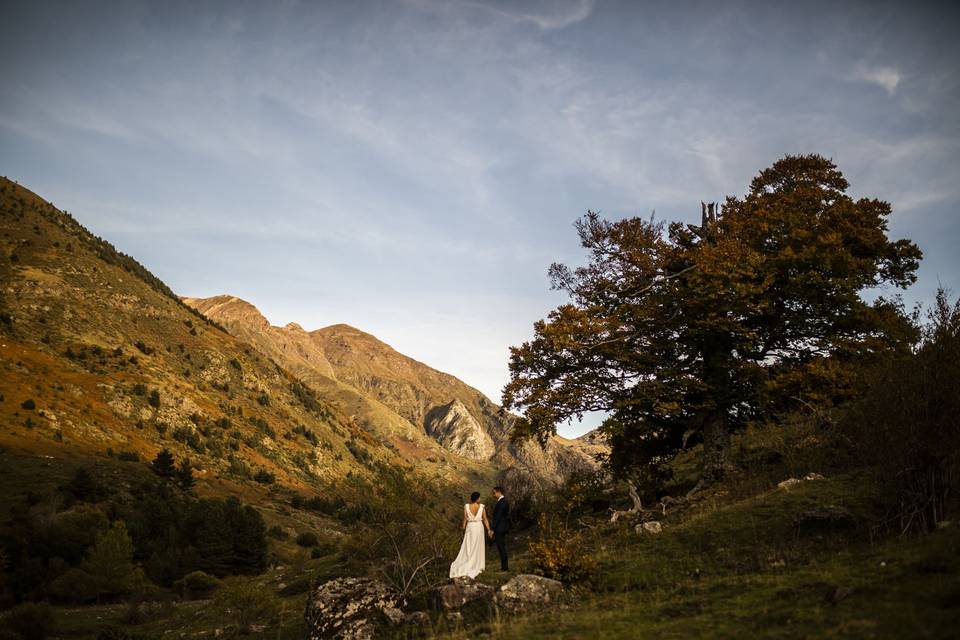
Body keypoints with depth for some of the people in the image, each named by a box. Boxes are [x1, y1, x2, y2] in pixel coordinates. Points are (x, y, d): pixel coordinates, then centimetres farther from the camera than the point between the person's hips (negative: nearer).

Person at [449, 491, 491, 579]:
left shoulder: (466, 507, -9)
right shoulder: (481, 507, -9)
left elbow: (465, 519, -5)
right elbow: (485, 519, -5)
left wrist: (463, 530, 4)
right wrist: (488, 530, 2)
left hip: (470, 528, 0)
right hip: (479, 527, 0)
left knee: (468, 548, 7)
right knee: (477, 547, 11)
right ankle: (477, 567, 13)